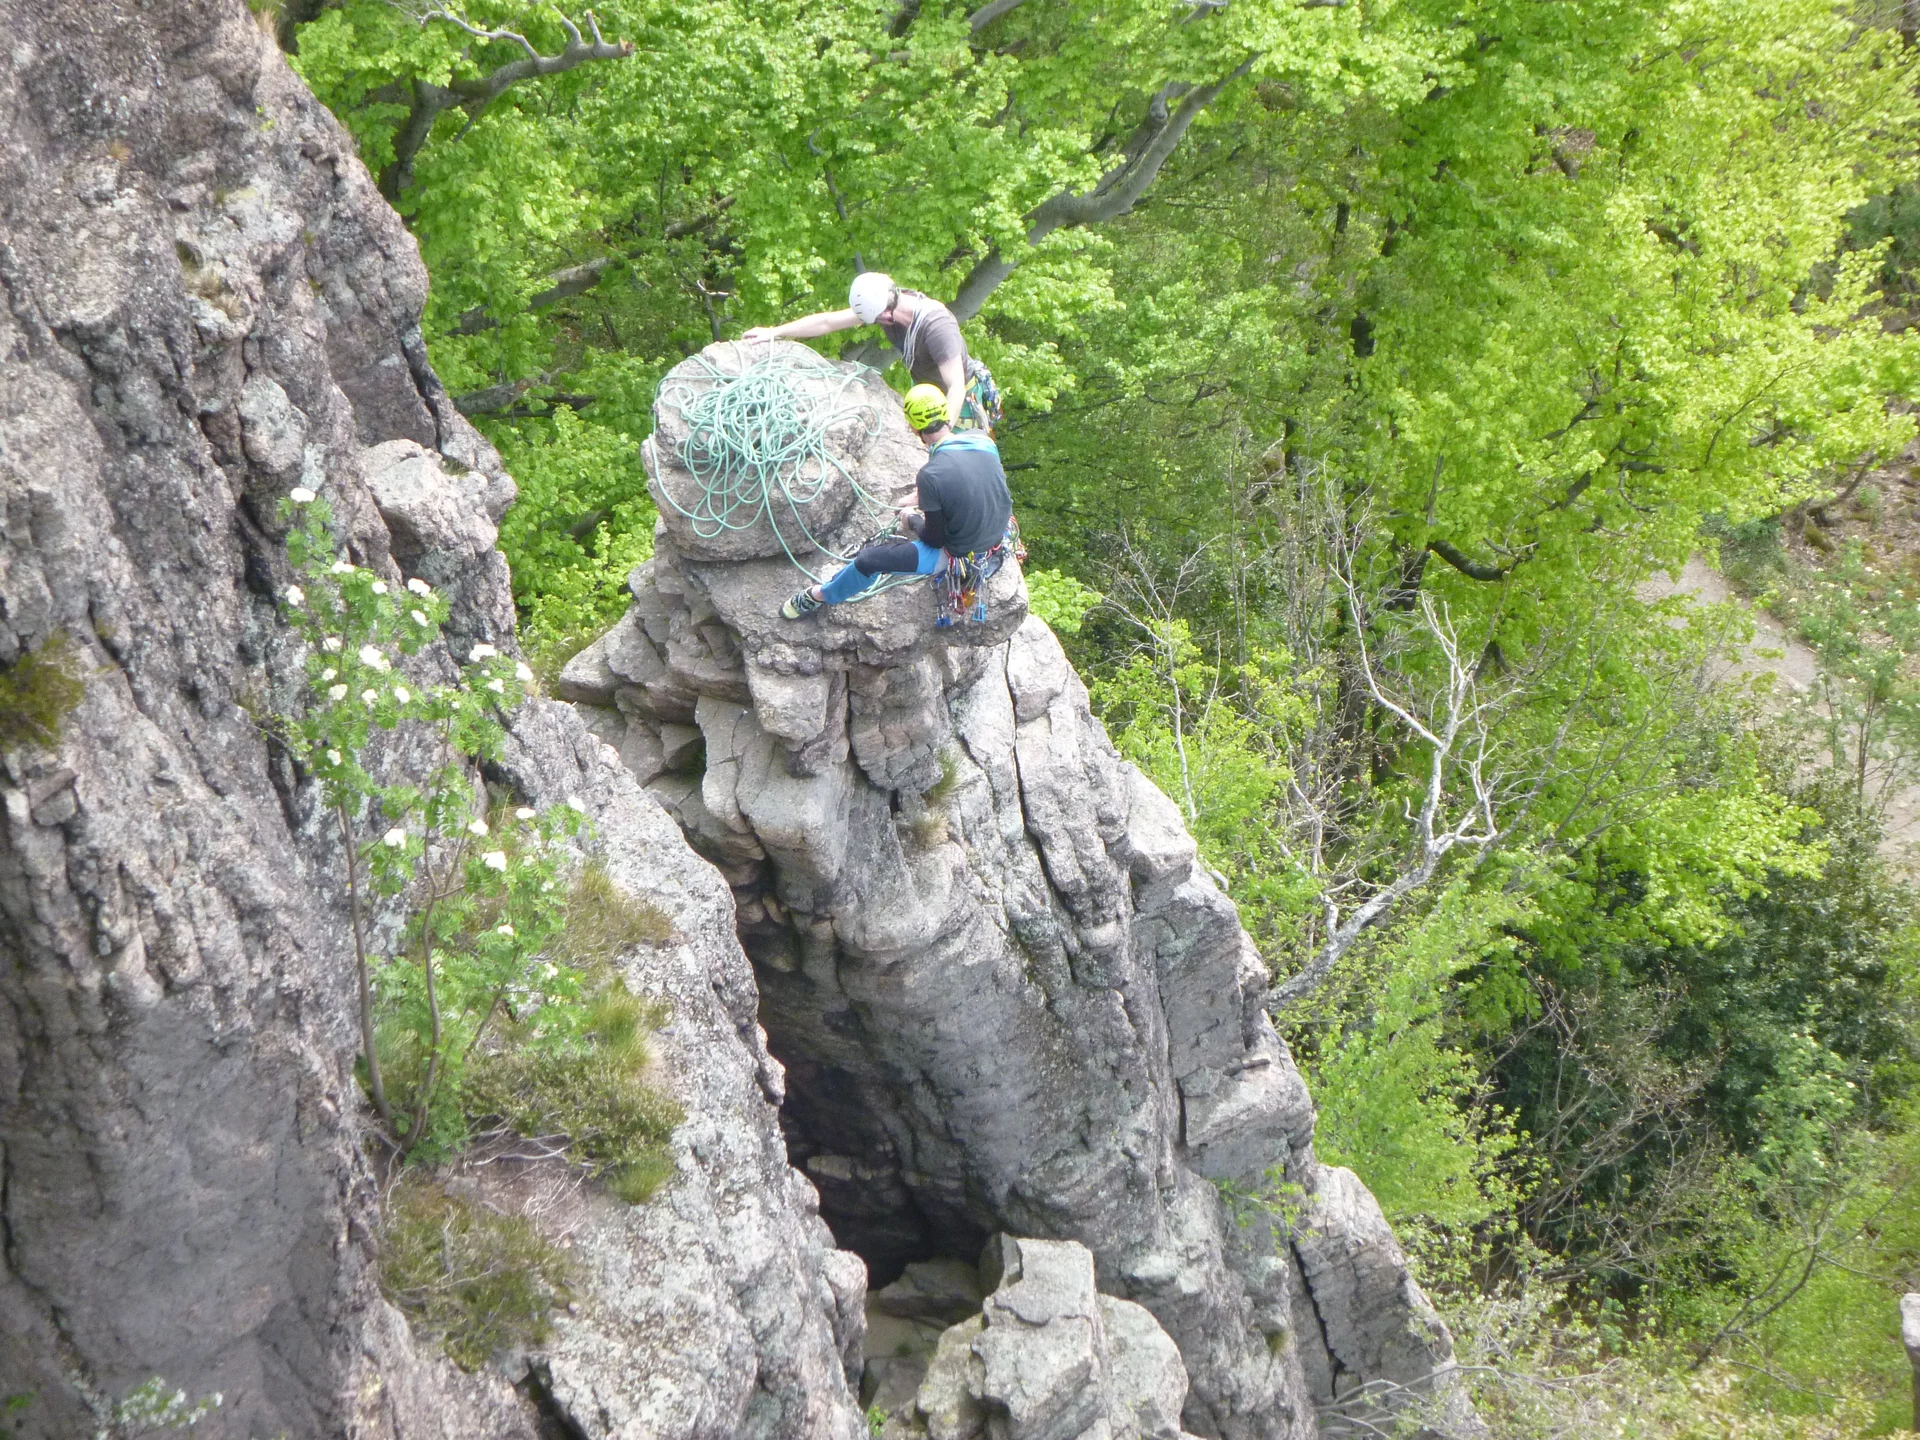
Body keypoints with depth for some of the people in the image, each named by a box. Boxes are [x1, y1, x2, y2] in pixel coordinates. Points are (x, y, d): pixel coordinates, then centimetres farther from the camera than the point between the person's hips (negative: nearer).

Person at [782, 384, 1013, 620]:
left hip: (962, 556, -6)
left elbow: (934, 539, -15)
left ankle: (821, 595, 31)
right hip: (999, 540, 6)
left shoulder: (932, 474, -28)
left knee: (868, 560, 4)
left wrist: (912, 520, 6)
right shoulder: (983, 439, -11)